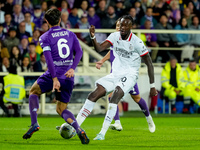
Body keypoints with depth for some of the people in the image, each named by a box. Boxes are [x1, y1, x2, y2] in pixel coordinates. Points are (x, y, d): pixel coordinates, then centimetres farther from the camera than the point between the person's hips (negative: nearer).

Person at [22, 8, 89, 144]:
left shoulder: (45, 37, 0)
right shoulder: (70, 34, 14)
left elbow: (48, 58, -12)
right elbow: (79, 52, 0)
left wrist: (55, 78, -17)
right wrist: (72, 68, -10)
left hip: (53, 75, -4)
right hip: (68, 78, 4)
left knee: (34, 92, 24)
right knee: (61, 109, 14)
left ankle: (34, 124, 6)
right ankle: (79, 131, -12)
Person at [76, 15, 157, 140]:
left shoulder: (136, 42, -13)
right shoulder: (115, 37, 2)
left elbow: (149, 64, -7)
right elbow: (99, 48, -7)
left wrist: (152, 86, -8)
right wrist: (93, 37, -27)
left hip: (130, 75, -6)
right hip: (115, 74, 6)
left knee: (115, 96, -30)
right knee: (94, 95, -7)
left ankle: (103, 133, -31)